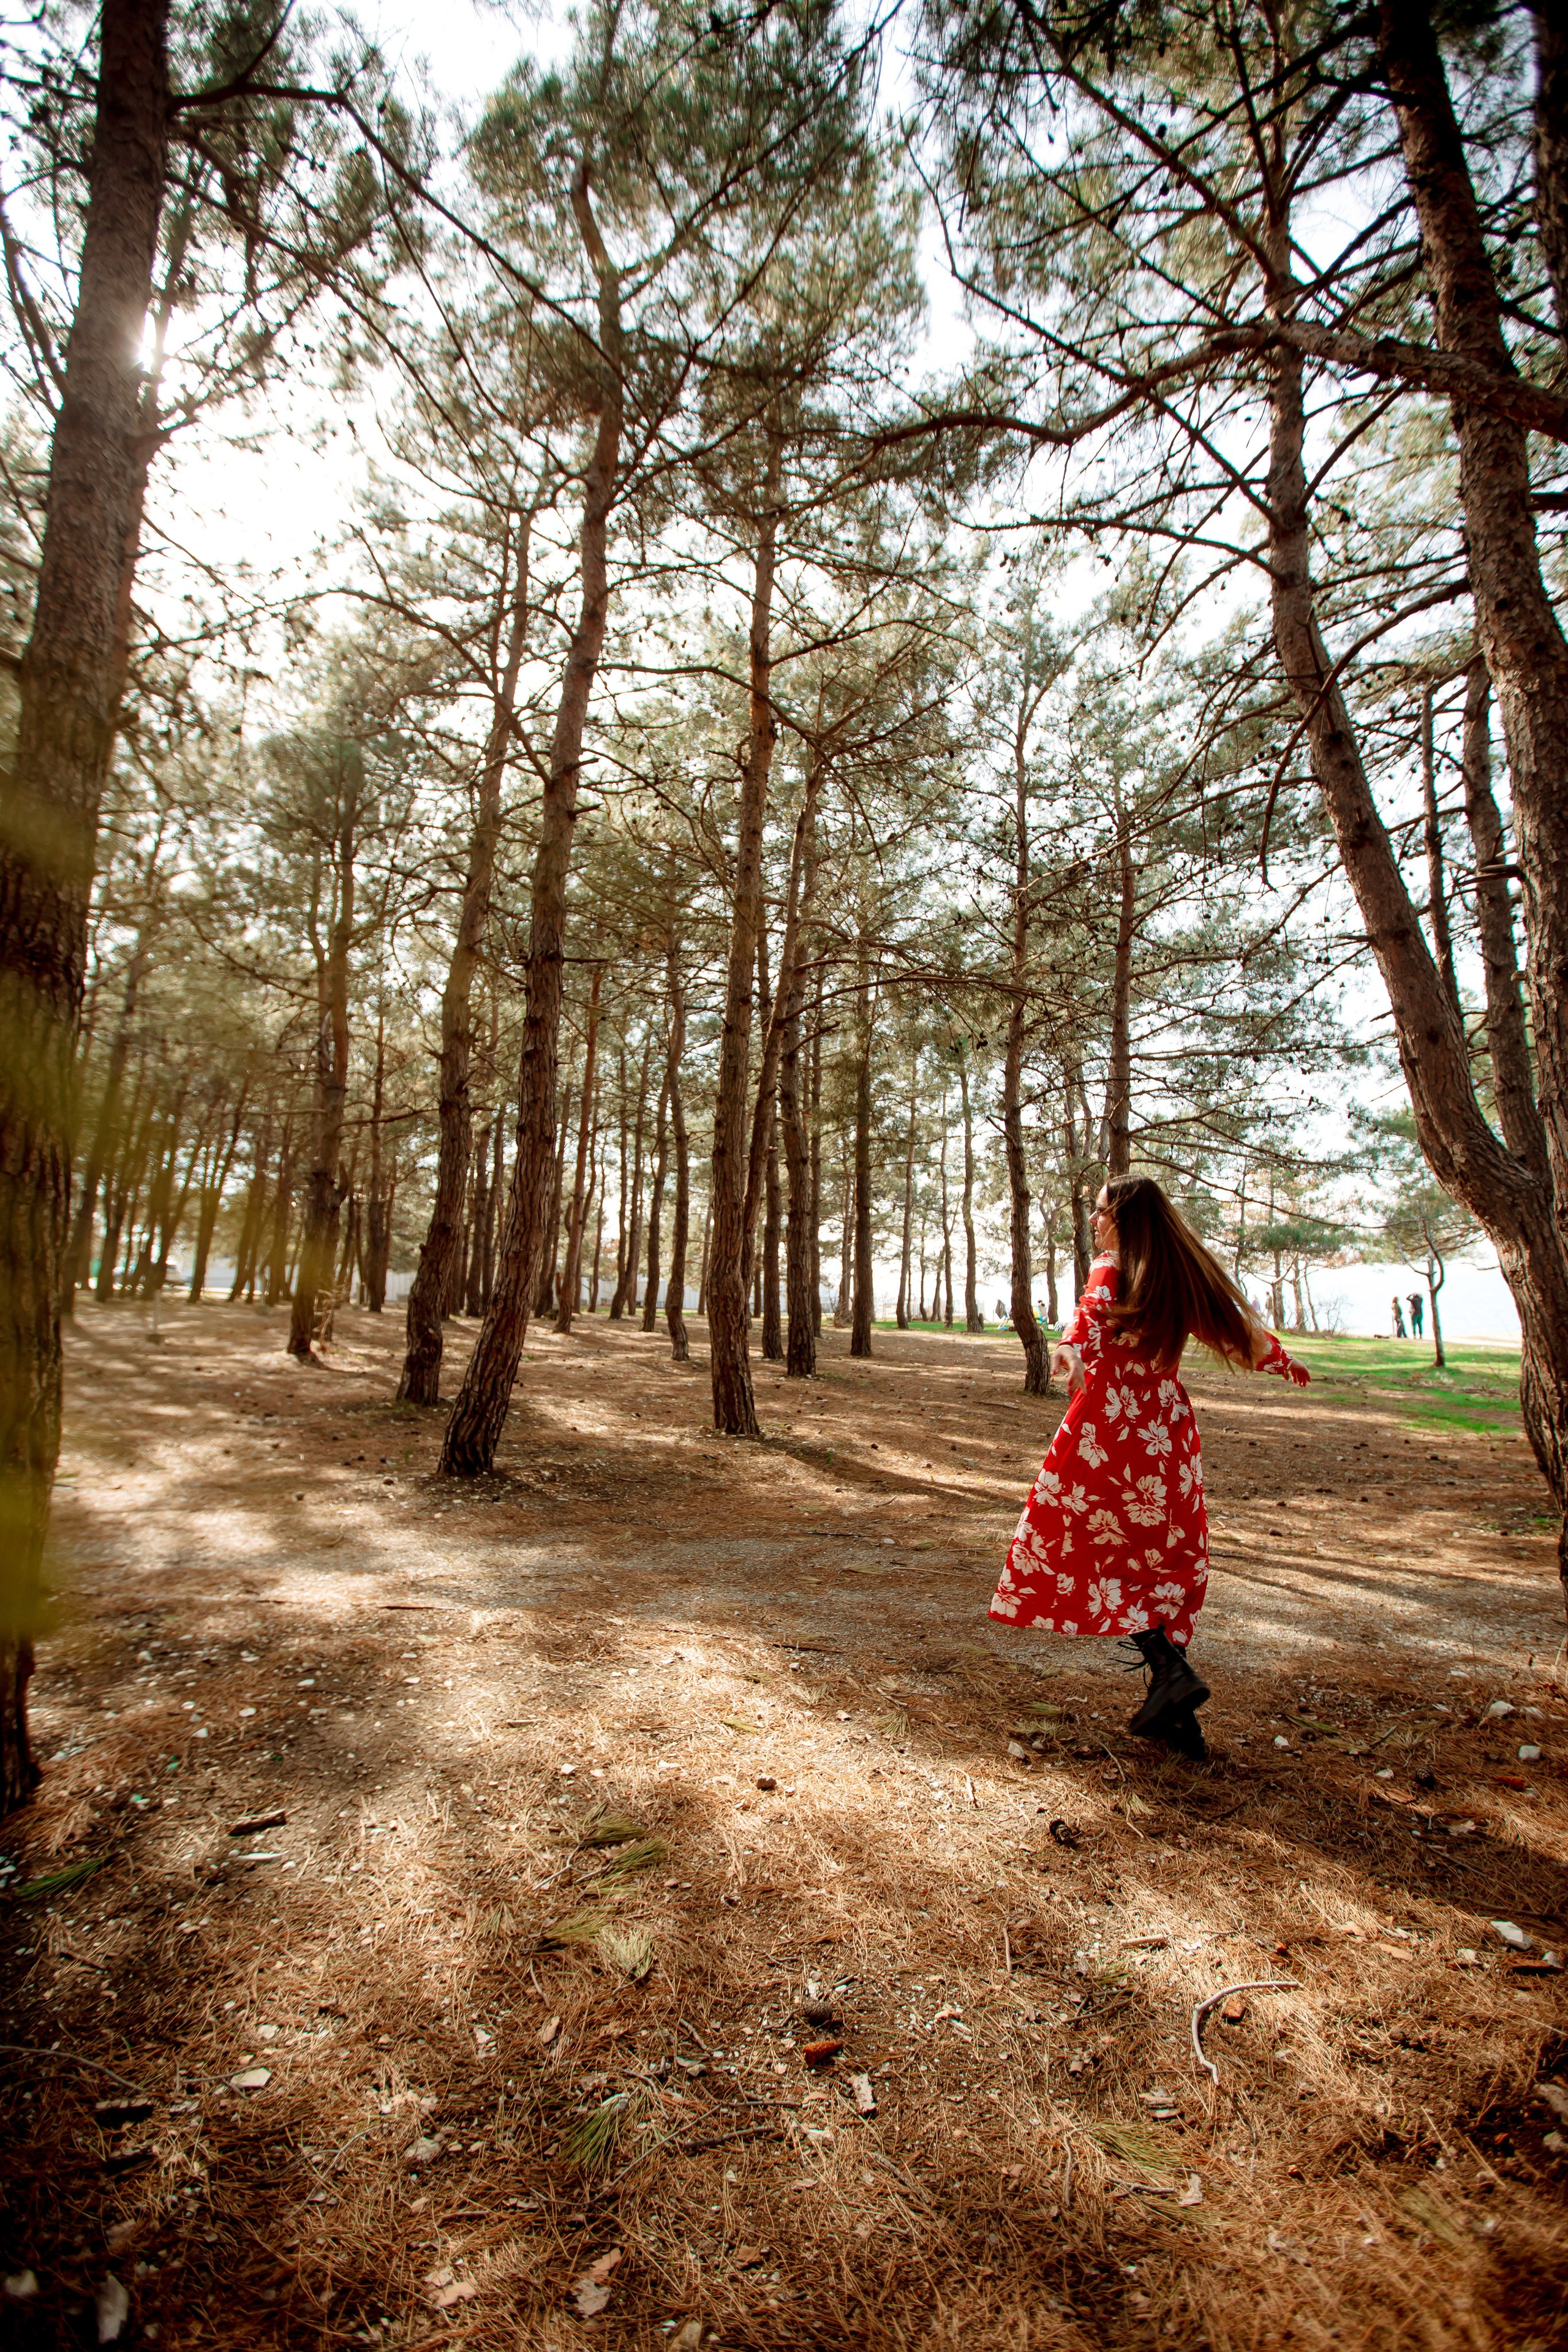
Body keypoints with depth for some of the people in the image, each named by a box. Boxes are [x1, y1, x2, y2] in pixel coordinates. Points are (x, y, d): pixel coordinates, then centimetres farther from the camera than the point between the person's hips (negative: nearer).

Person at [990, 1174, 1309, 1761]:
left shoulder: (1110, 1268, -6)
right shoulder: (1184, 1276, 10)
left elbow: (1094, 1312, -28)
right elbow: (1236, 1327, 21)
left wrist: (1072, 1350, -48)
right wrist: (1282, 1362, 39)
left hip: (1107, 1427, -6)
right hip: (1167, 1432, 6)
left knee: (1093, 1546, 7)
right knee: (1168, 1557, 13)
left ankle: (1169, 1669, -6)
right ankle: (1172, 1710, 13)